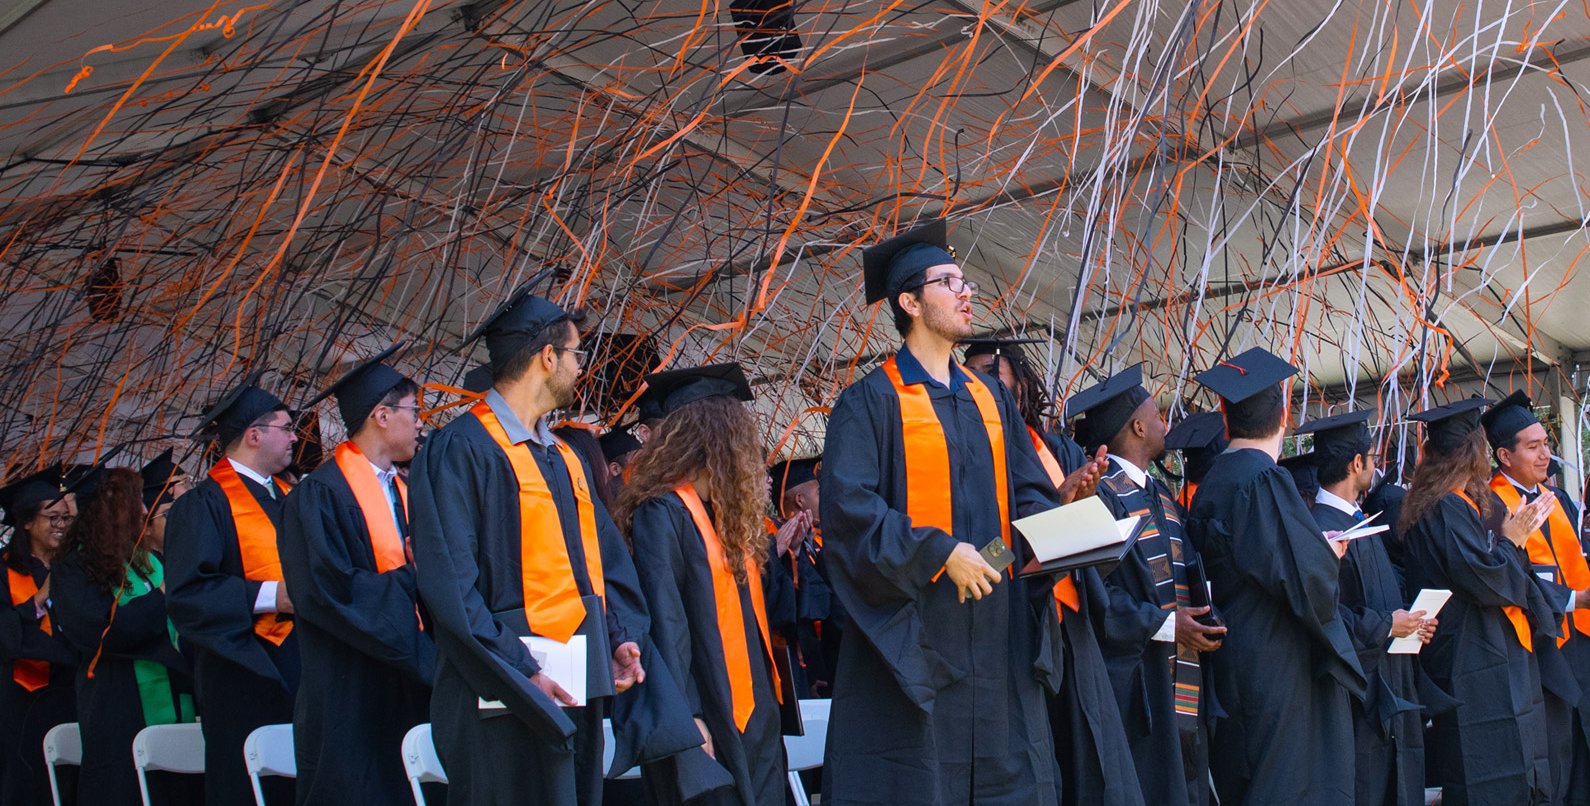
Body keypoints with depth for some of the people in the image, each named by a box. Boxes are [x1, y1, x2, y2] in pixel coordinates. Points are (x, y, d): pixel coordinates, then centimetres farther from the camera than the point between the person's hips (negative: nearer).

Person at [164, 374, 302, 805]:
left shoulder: (285, 495, 17)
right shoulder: (205, 504, -7)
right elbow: (186, 591, -16)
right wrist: (268, 596, -22)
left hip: (301, 672, 7)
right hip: (247, 677, -7)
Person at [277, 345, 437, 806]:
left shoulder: (402, 492, 16)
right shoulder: (321, 496, -9)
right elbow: (327, 589, -18)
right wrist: (410, 577, -12)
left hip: (410, 692, 7)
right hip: (352, 697, -7)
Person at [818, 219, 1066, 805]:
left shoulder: (991, 400, 17)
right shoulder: (870, 401, -4)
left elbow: (1029, 490, 16)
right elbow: (849, 508, -14)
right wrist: (940, 553, -19)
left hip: (999, 627, 6)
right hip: (914, 629, -6)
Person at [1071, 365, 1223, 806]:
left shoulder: (1162, 496, 17)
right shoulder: (1101, 492, -12)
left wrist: (1204, 618, 0)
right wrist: (1163, 624, -16)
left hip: (1182, 686, 9)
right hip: (1136, 683, -9)